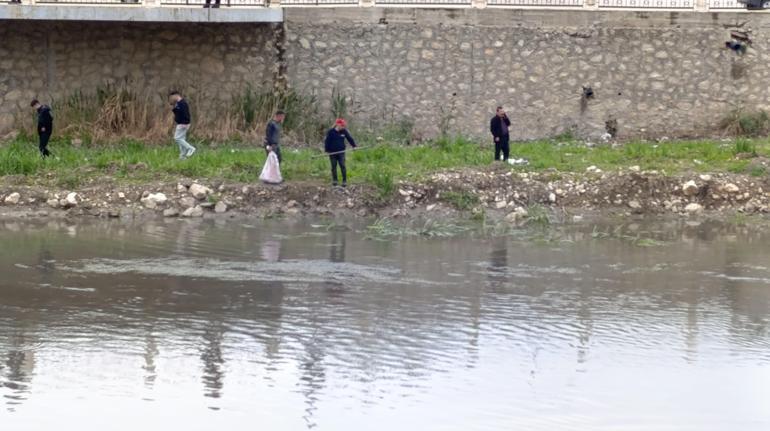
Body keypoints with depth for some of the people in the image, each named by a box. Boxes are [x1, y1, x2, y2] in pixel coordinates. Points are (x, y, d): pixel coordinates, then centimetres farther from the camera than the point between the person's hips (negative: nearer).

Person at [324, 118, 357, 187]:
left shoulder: (344, 131, 2)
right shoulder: (331, 132, -7)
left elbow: (350, 138, 11)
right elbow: (327, 141, -6)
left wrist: (354, 145, 12)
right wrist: (326, 150, -10)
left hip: (341, 152, 1)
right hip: (332, 152, -1)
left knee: (342, 166, -6)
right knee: (334, 166, 7)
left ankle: (344, 181, -3)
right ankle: (334, 181, 18)